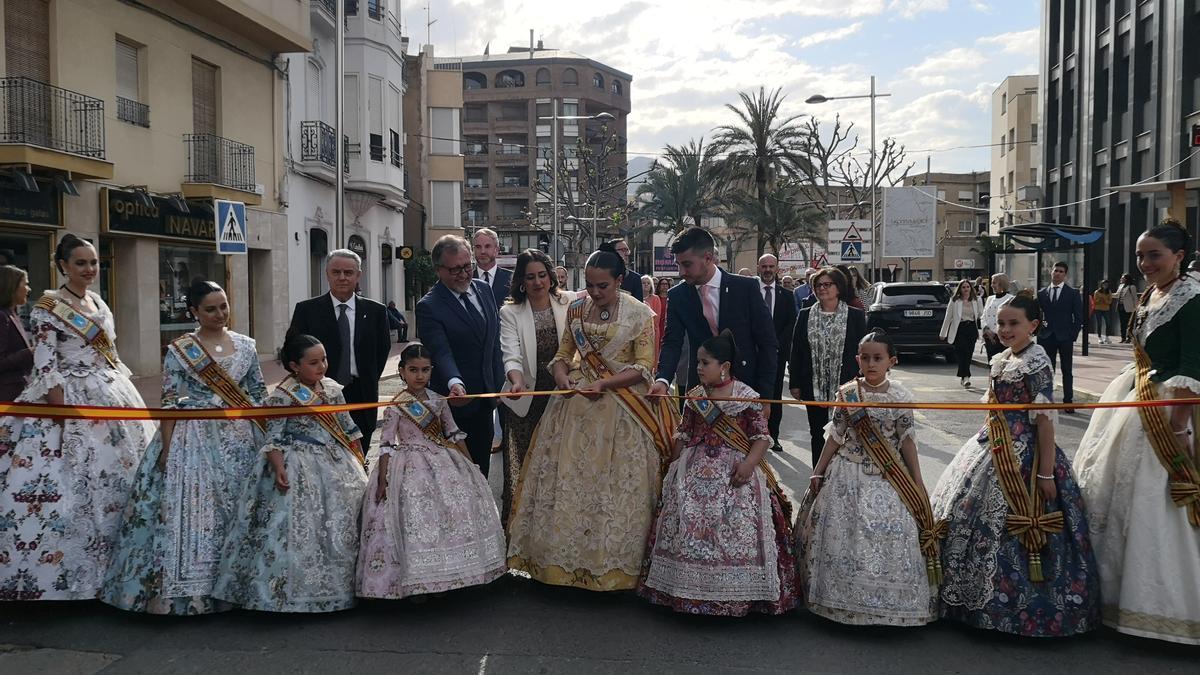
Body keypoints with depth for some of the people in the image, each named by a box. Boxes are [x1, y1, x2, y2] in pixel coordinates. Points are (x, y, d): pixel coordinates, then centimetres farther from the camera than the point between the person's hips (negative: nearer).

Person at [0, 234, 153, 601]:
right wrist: (68, 417, -21)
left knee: (120, 476, 11)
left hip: (112, 398, 8)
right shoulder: (48, 308, -9)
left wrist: (127, 398, 14)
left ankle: (114, 560, 24)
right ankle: (61, 574, 3)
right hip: (73, 402, -7)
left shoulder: (99, 304, 12)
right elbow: (45, 368, -15)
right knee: (71, 485, -8)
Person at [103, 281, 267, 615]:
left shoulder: (246, 346, 6)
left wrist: (267, 438, 6)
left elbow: (259, 394, 11)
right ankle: (186, 592, 7)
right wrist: (167, 448, -10)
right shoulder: (179, 350, -3)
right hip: (193, 440, -3)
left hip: (239, 440, 3)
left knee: (237, 510, 7)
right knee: (189, 510, -3)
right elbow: (170, 403, -5)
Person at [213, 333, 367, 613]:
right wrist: (279, 469, -24)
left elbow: (348, 427, 14)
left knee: (342, 523, 8)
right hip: (298, 466, -6)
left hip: (336, 464, 6)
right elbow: (274, 438, -12)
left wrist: (357, 461, 14)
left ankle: (341, 585, 22)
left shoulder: (333, 388, 6)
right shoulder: (282, 396, -11)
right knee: (300, 527, -6)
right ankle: (298, 592, 6)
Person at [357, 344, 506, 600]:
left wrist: (470, 465, 11)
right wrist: (382, 480, -13)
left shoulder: (438, 401, 8)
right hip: (412, 467, -5)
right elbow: (386, 445, -7)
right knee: (416, 514, -16)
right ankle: (417, 581, -4)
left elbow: (454, 435, 13)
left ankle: (448, 576, 9)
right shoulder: (395, 406, -6)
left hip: (442, 462, 5)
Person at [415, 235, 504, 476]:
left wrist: (498, 382, 13)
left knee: (481, 466, 14)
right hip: (455, 401, -6)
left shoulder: (484, 289, 6)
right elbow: (441, 352, -27)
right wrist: (455, 383, -45)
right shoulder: (428, 307, -16)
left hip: (486, 396, 6)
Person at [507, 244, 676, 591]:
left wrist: (603, 384, -18)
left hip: (620, 410, -4)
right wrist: (561, 372, -7)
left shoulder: (640, 314, -6)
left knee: (616, 486, 1)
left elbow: (643, 368, -8)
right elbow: (563, 352, 15)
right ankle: (565, 557, 18)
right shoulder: (576, 309, 6)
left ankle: (613, 561, 14)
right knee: (568, 479, 6)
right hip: (576, 403, 4)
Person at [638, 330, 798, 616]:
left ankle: (737, 595, 0)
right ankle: (690, 590, 8)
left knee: (737, 526, -14)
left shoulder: (747, 397, -3)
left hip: (735, 469, -4)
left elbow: (762, 436, -5)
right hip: (695, 469, 4)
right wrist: (673, 465, 8)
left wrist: (749, 463, -19)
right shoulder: (694, 397, 10)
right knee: (688, 525, -5)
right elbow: (683, 434, 16)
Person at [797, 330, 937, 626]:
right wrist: (818, 471, 4)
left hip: (889, 478, 0)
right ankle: (847, 600, 18)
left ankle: (888, 604, 14)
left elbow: (907, 439, 0)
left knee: (889, 537, -2)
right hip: (849, 474, 1)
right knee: (845, 536, 2)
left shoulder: (900, 396, -4)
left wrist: (918, 482, -2)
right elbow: (836, 435, 3)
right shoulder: (847, 393, -2)